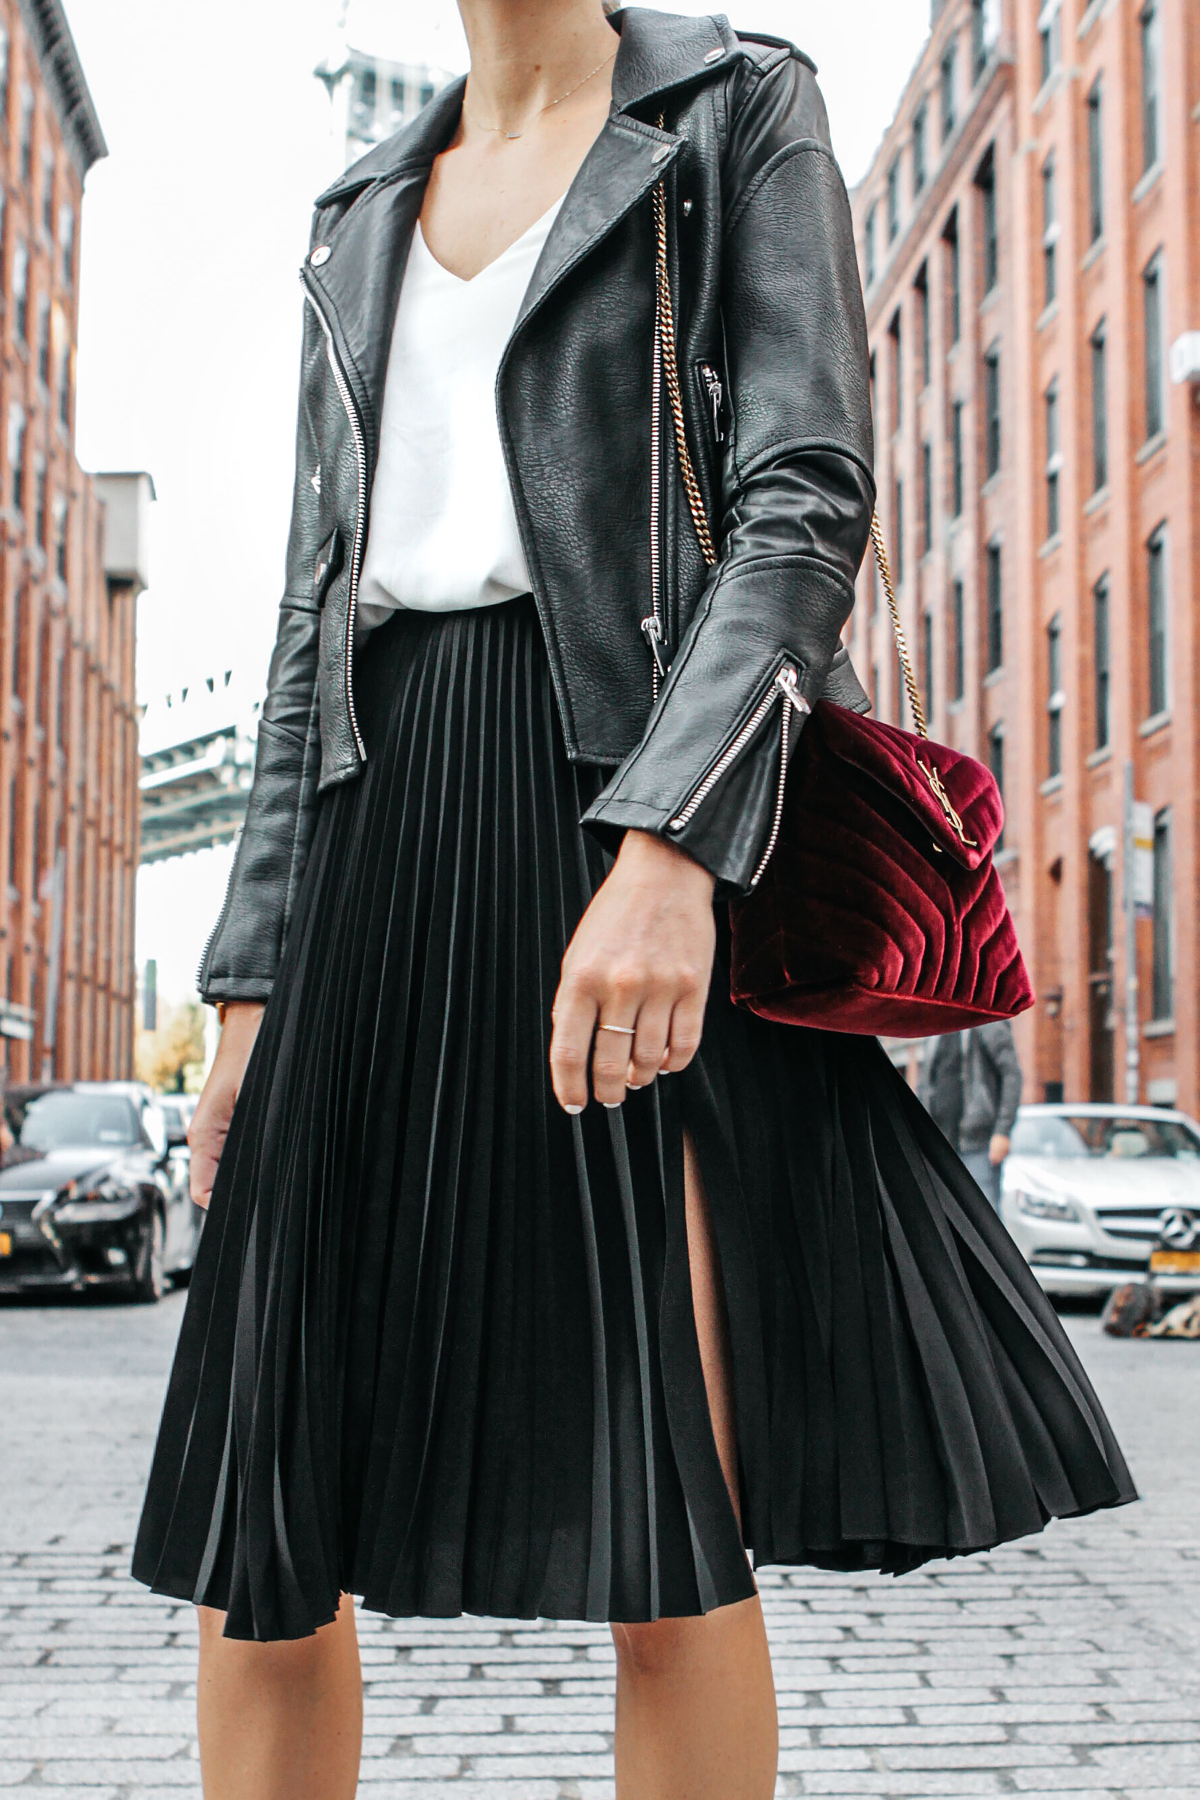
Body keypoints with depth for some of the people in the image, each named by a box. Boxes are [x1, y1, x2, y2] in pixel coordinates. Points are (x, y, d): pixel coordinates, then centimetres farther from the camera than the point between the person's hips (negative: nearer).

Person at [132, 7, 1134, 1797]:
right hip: (381, 828, 5)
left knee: (667, 1537, -7)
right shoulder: (362, 221, 23)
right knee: (256, 1535, 2)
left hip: (639, 779, -5)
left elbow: (807, 496, -6)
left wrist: (669, 845, -21)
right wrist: (255, 974, 10)